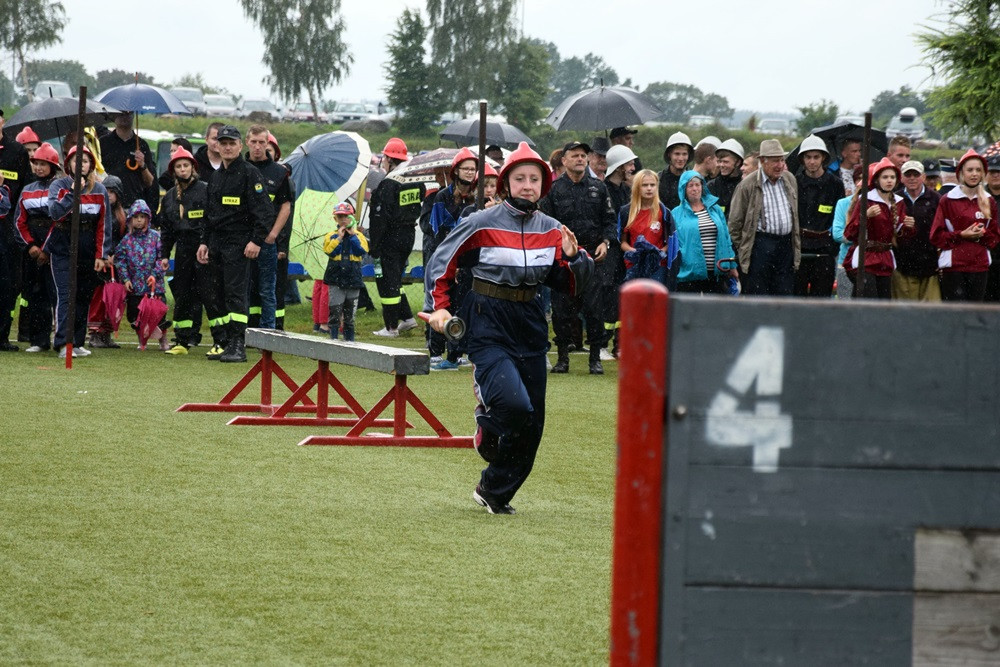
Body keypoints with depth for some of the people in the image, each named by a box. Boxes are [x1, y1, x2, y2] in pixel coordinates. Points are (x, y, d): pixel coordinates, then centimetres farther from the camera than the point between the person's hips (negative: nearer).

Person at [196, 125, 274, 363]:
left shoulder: (250, 173, -5)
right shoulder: (216, 176, 18)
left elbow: (264, 211, -11)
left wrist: (256, 240, -18)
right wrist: (204, 242, 17)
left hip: (238, 243, -8)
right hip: (216, 243, 8)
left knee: (235, 292, -13)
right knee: (214, 296, 5)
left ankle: (238, 346, -14)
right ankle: (226, 342, 11)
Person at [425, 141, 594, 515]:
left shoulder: (551, 230, 6)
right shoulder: (482, 224, -7)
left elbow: (573, 285, 8)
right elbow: (441, 263, 1)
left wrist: (574, 256, -12)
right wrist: (439, 307, -9)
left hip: (530, 327, 5)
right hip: (489, 326, -5)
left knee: (531, 425, 6)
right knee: (514, 404, -24)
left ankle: (495, 494, 22)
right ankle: (487, 422, 12)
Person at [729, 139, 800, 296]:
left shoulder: (790, 180, 12)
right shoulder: (748, 186, -5)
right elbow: (735, 223, -1)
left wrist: (796, 244, 18)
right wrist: (743, 250, 0)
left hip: (786, 244, 5)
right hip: (760, 245, -5)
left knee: (785, 295, 4)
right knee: (757, 297, -3)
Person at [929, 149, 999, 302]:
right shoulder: (947, 200, 0)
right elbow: (936, 236, -2)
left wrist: (981, 235, -6)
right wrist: (962, 235, -14)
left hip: (980, 265, 4)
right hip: (953, 265, -4)